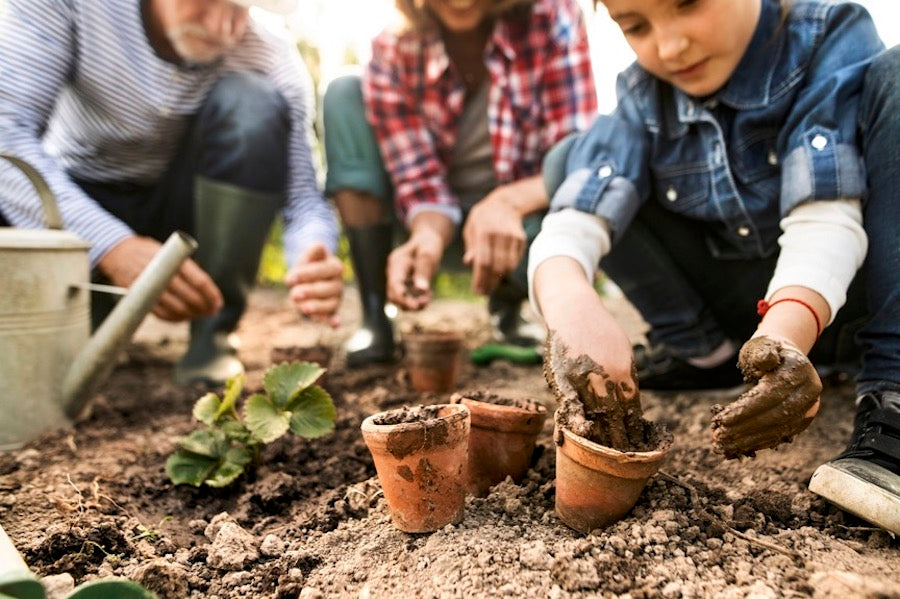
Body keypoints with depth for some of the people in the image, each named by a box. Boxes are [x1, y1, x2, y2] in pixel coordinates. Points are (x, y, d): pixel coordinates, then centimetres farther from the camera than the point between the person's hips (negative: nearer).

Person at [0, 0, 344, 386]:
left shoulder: (272, 61, -18)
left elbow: (302, 196, -20)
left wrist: (311, 264, -44)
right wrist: (112, 246, -42)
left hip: (182, 210, 2)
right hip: (73, 205, -1)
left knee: (253, 100, -27)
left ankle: (212, 336, -16)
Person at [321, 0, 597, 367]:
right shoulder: (393, 53, -16)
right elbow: (421, 181, -17)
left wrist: (508, 201, -44)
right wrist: (428, 236, -40)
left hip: (519, 216, -1)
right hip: (440, 223, 1)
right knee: (345, 96, -17)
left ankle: (507, 309, 4)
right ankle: (374, 319, -16)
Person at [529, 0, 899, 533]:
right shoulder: (645, 96, -8)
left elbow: (824, 217, -29)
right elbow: (572, 223, -22)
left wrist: (786, 332, -47)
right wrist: (567, 296, -44)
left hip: (837, 291, -2)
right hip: (748, 307, 3)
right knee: (573, 160, -7)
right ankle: (701, 350, -2)